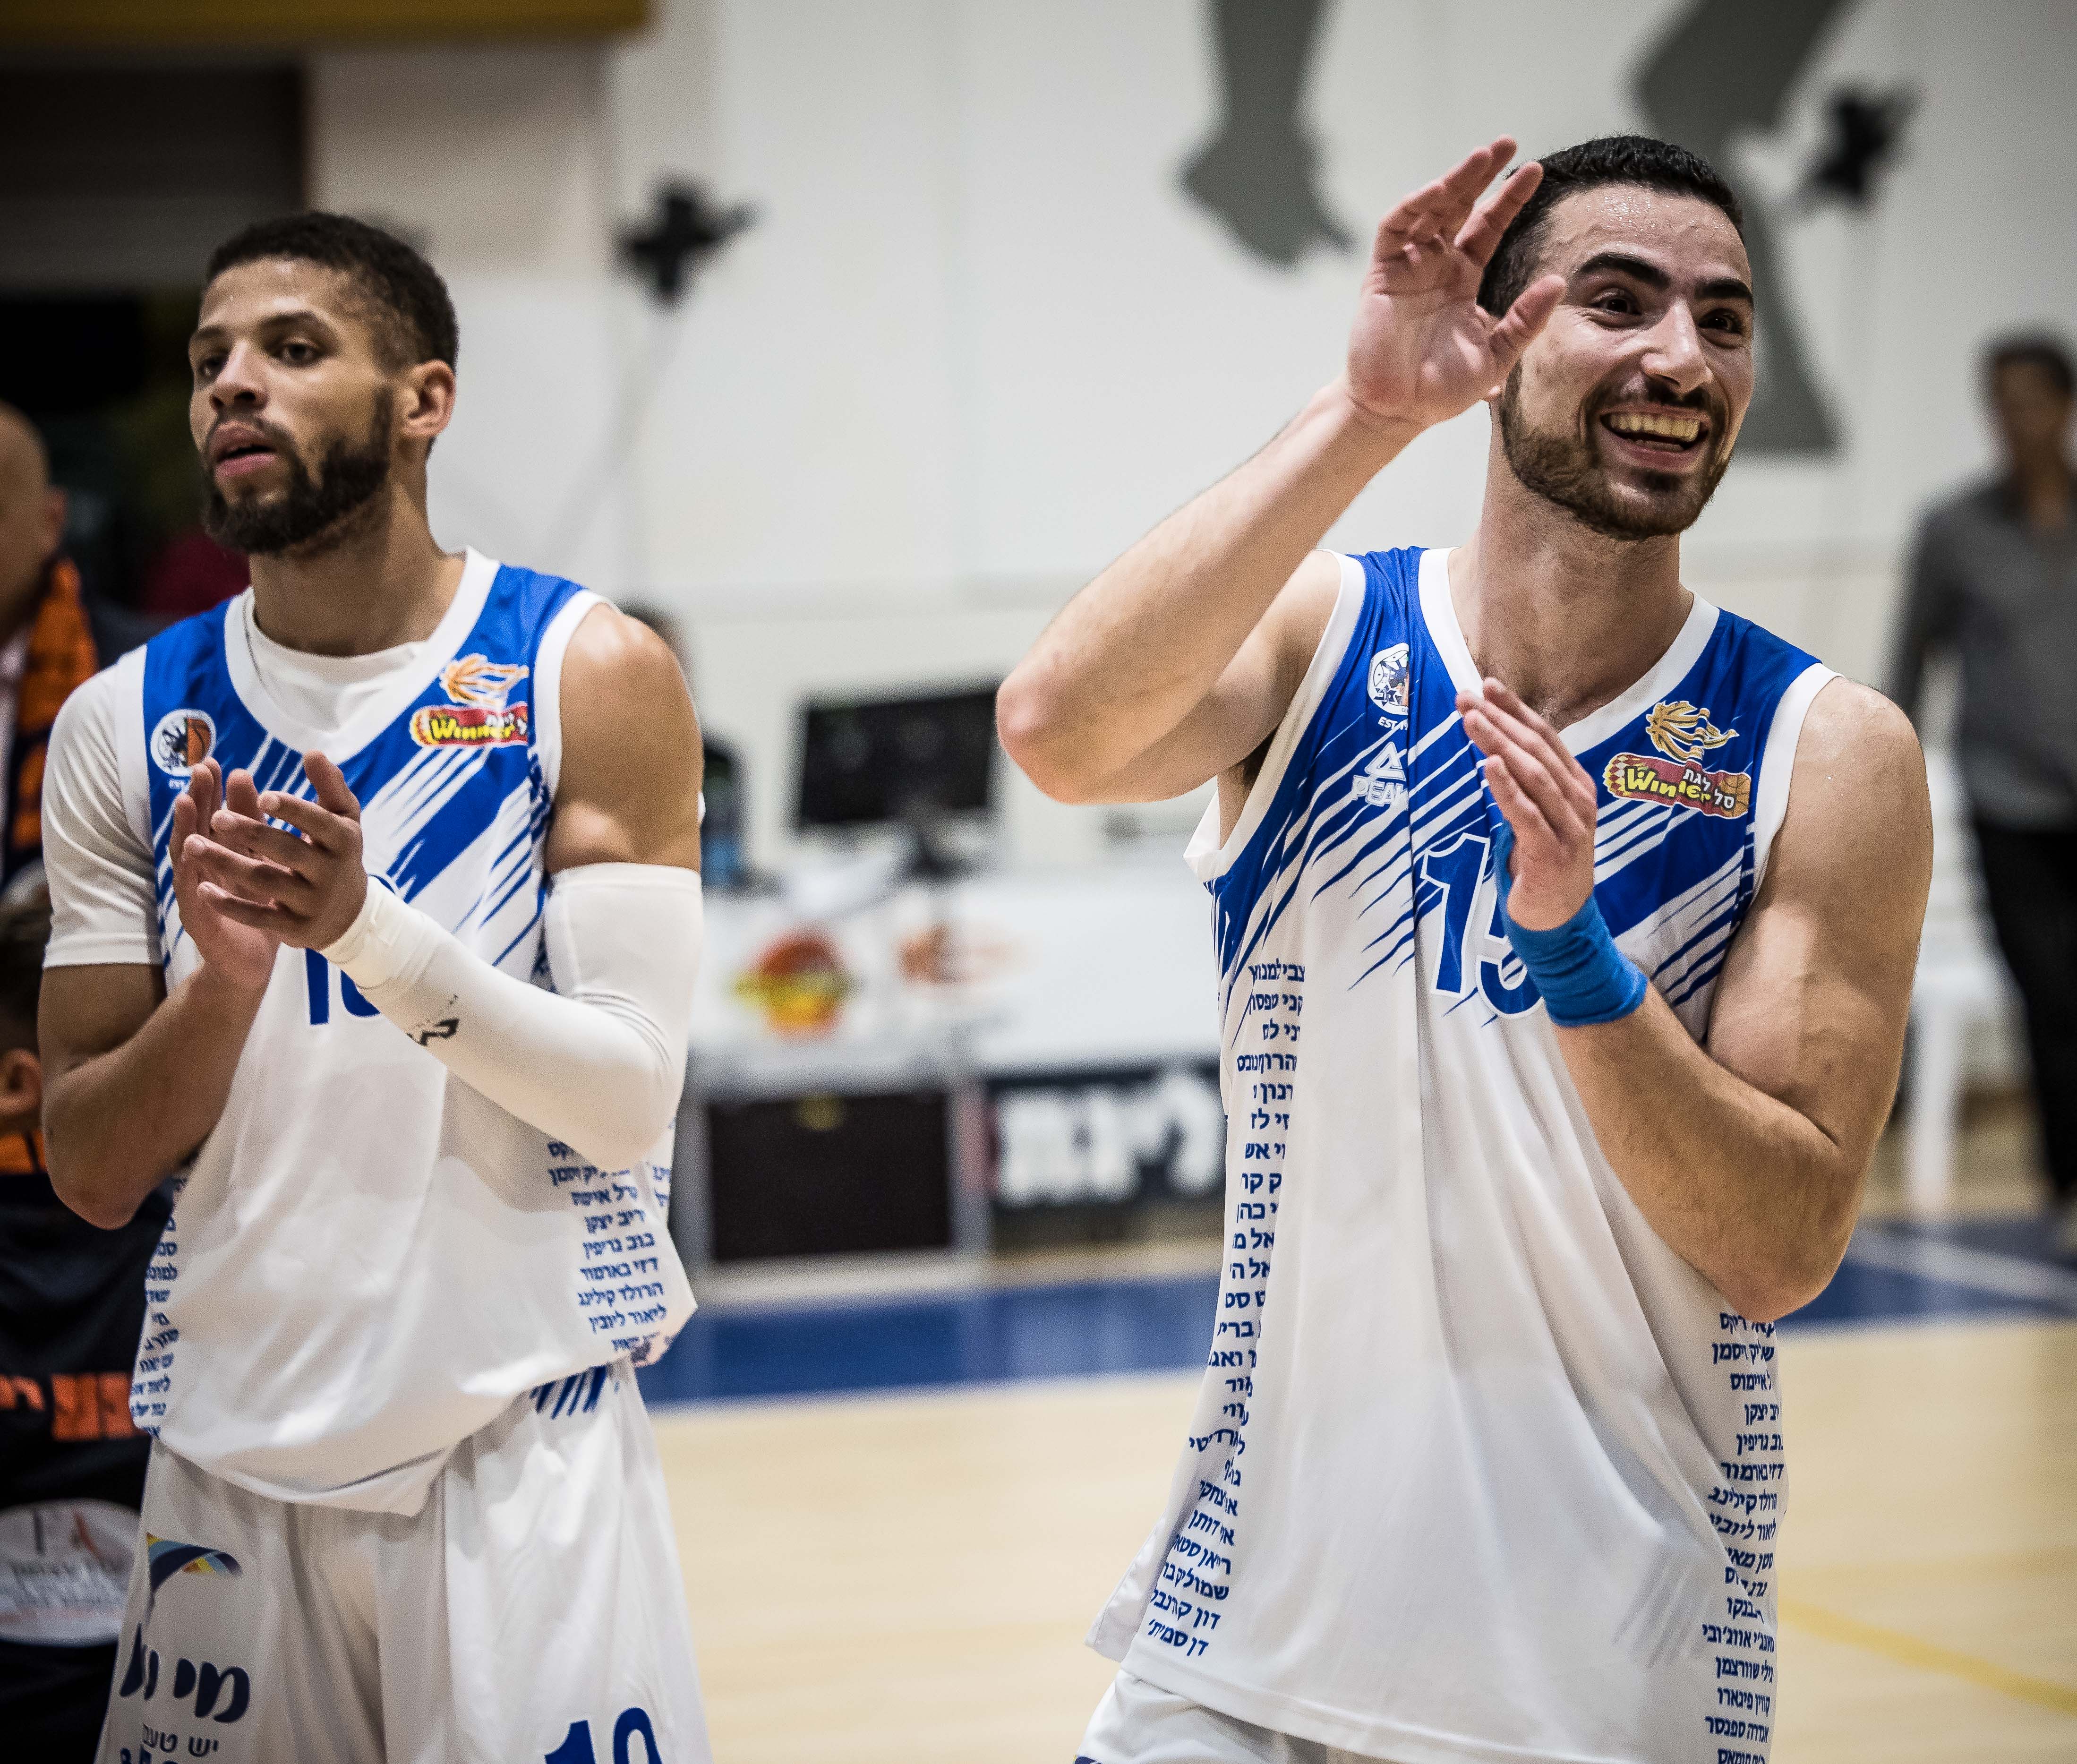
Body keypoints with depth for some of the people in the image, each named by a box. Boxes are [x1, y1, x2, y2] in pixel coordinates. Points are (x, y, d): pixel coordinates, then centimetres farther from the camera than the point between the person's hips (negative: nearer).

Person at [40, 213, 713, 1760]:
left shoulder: (592, 677, -3)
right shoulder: (127, 727, 4)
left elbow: (633, 1101, -10)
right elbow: (90, 1174, 3)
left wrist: (372, 929, -23)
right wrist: (223, 979, -15)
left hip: (524, 1448, -2)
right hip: (232, 1452, 3)